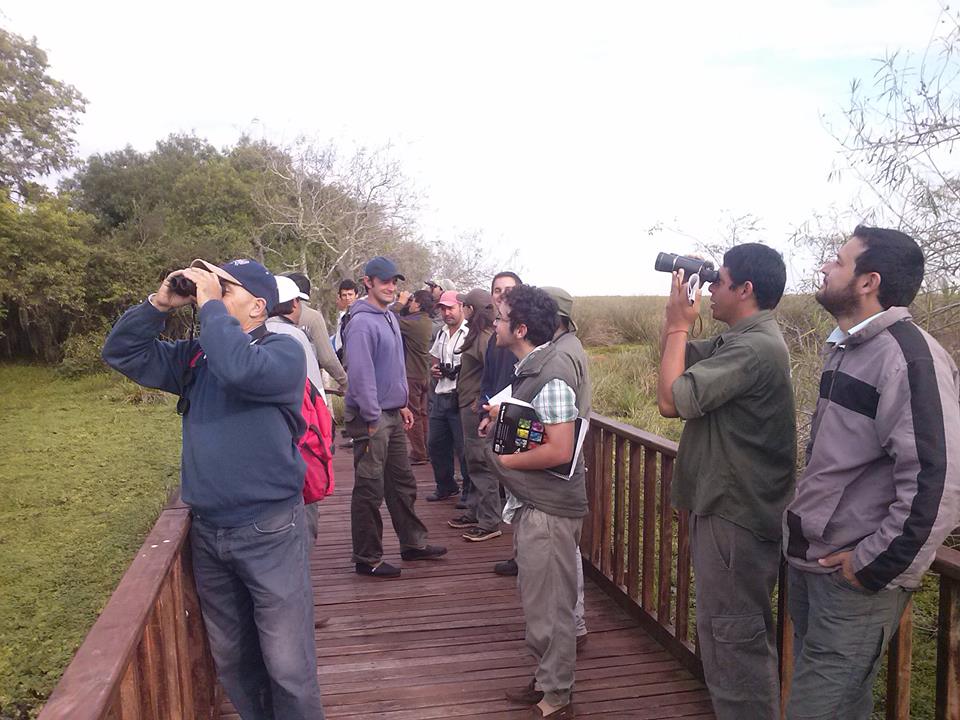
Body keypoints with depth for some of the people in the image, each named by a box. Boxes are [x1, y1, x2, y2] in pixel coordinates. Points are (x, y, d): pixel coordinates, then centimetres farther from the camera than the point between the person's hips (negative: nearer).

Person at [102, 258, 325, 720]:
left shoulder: (283, 351, -11)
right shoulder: (195, 356, 9)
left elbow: (241, 368, -32)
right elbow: (121, 353, 10)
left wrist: (209, 304, -21)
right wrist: (159, 304, -3)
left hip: (268, 531, -6)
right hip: (206, 532, 6)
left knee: (287, 665, 5)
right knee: (231, 661, 22)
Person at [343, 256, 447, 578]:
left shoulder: (389, 318, 14)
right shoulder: (362, 322, -16)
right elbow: (360, 373, -21)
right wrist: (373, 418, -20)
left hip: (392, 414, 10)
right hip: (371, 418, -9)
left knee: (403, 482, 17)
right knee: (370, 489, 0)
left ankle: (413, 543, 30)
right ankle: (367, 558, 12)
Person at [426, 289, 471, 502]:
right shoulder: (441, 334, 16)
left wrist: (458, 371, -24)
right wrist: (434, 370, 5)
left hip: (460, 398, -8)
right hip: (441, 395, 8)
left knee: (463, 448, -2)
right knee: (435, 444, 15)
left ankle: (470, 491, 13)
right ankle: (446, 486, 30)